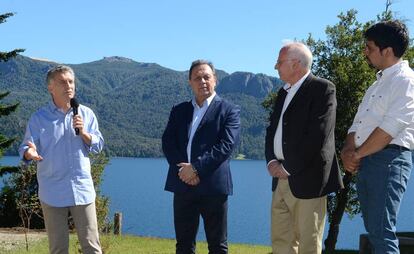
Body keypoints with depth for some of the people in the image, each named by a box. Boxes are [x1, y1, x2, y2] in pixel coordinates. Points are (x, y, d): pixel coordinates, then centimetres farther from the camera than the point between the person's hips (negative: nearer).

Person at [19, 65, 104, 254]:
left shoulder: (86, 114, 7)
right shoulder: (39, 118, 0)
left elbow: (98, 146, 7)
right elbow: (25, 148, -5)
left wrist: (83, 132, -12)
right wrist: (30, 153, -29)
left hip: (82, 189, 2)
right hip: (53, 193, -1)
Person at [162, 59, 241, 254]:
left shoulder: (229, 111, 1)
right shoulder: (179, 111, 14)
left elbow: (226, 145, -11)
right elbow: (167, 143, 5)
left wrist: (196, 168, -17)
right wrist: (183, 170, -12)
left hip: (213, 187, -4)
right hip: (183, 186, 4)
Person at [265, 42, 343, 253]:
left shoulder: (323, 89, -9)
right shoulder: (284, 92, 17)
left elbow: (319, 135, -18)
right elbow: (272, 130, 18)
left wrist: (289, 167, -15)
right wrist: (272, 161, -1)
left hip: (306, 180, -8)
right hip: (281, 179, 8)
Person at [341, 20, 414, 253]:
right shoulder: (380, 82, 21)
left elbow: (389, 129, -17)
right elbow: (359, 122, 20)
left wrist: (357, 154, -9)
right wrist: (348, 150, 1)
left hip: (389, 159, -9)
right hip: (366, 161, 9)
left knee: (381, 232, -13)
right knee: (374, 230, 11)